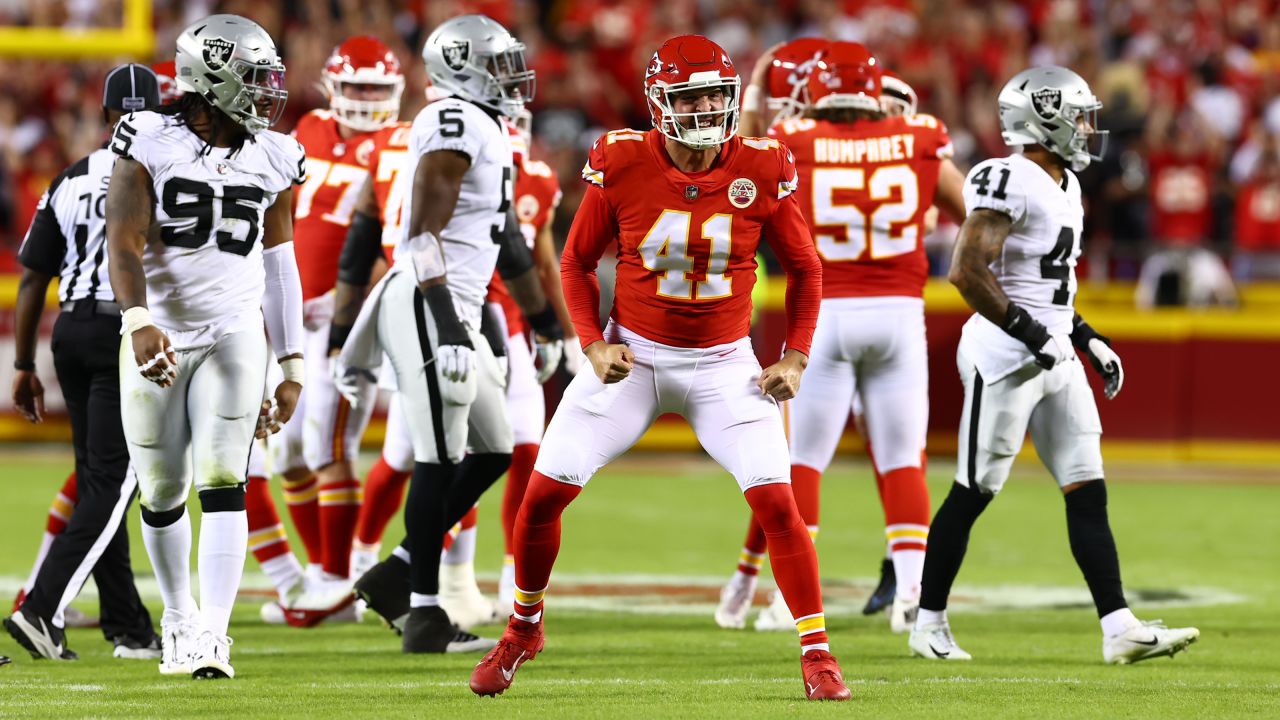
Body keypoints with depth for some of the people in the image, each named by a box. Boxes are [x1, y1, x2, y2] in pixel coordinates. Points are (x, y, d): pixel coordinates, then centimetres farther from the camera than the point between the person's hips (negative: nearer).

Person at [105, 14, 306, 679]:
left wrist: (292, 369, 12)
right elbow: (125, 242, -14)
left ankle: (211, 635, -18)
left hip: (234, 336, 1)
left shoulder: (273, 160, 4)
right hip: (158, 338, -1)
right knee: (162, 493, 7)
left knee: (222, 483, -13)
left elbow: (279, 265, 12)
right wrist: (139, 322, -31)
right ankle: (179, 618, 29)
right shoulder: (151, 143, -7)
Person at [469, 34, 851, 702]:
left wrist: (794, 358, -4)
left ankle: (816, 653, -2)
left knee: (776, 499, -14)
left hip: (723, 364, 0)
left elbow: (803, 267, 5)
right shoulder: (621, 165, -12)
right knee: (544, 491, -4)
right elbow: (576, 261, 3)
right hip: (632, 354, 0)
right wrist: (593, 343, -9)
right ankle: (523, 626, 21)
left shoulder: (762, 171, -10)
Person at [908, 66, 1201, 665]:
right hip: (1006, 355, -9)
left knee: (1088, 493, 3)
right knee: (972, 495, 0)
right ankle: (928, 624, 11)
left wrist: (1088, 340, 16)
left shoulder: (1064, 186, 15)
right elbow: (967, 271, -22)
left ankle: (1119, 629, 0)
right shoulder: (1008, 183, -16)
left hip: (1055, 358, 9)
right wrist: (1030, 332, -21)